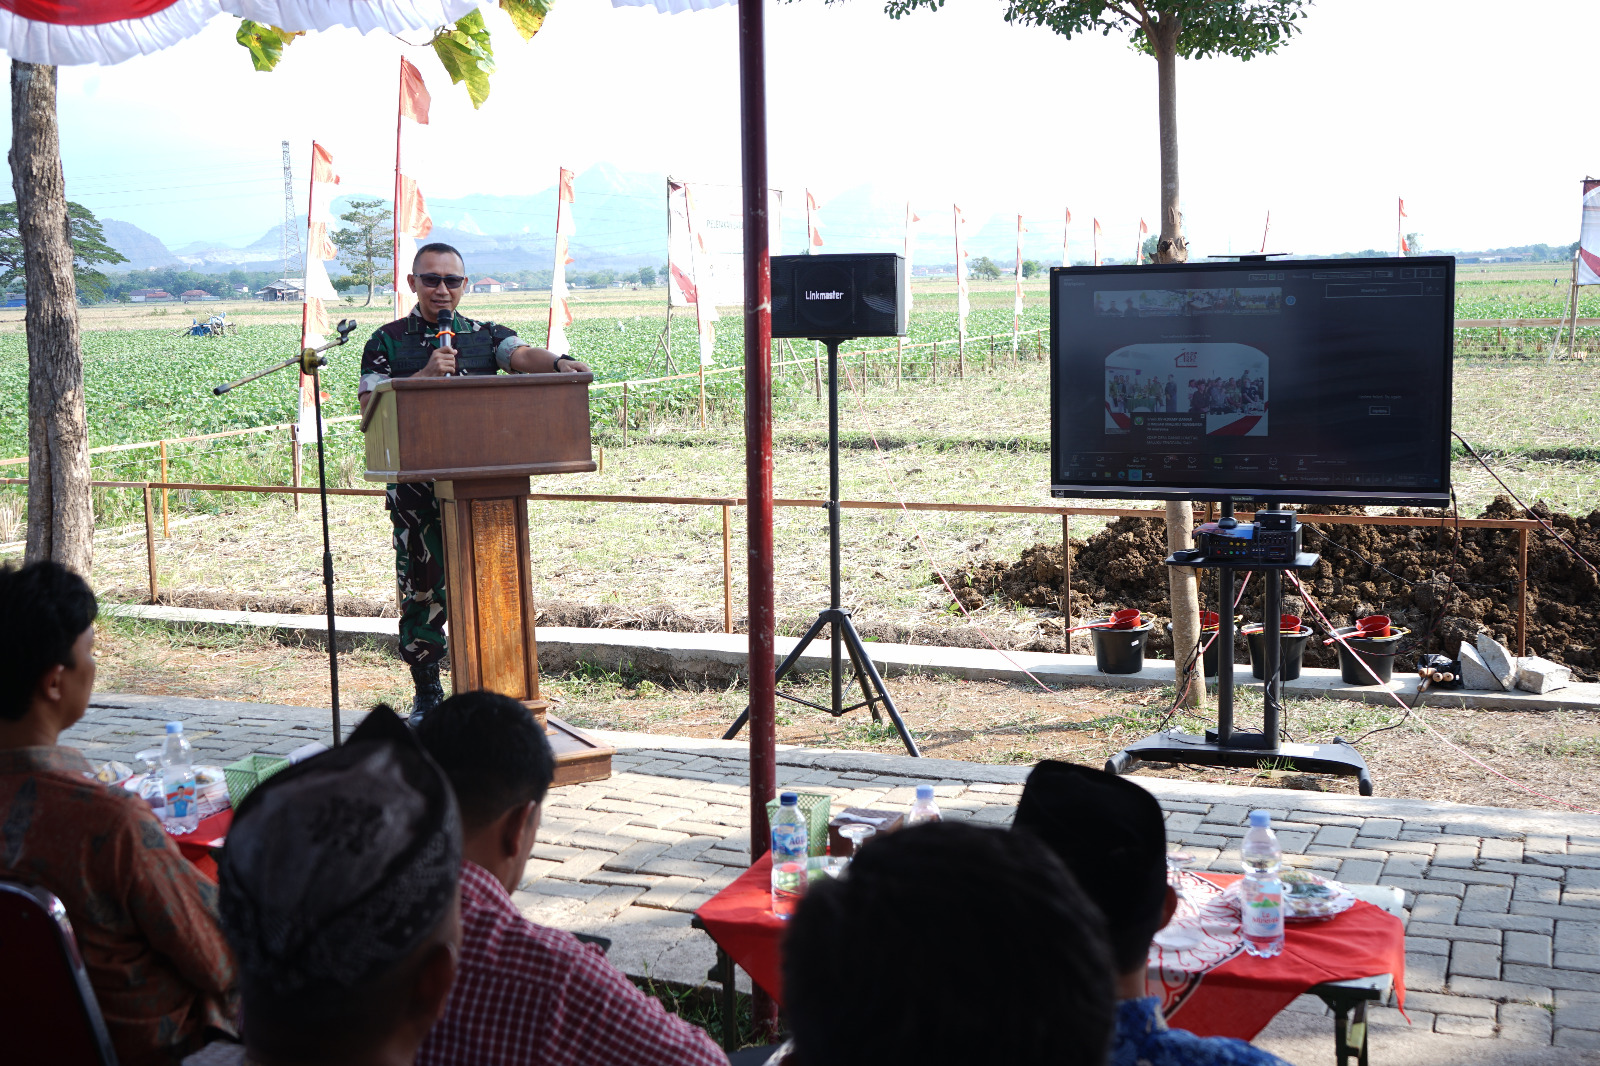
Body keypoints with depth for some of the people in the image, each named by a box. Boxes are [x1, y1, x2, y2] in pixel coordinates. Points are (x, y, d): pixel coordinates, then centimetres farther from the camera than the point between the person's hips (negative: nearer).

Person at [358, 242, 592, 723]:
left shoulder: (486, 336, 12)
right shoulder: (388, 341, 9)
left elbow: (522, 355, -8)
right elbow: (370, 408, -1)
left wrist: (557, 363, -31)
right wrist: (424, 376, -14)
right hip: (416, 484, -1)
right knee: (423, 589, 2)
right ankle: (427, 695, 14)